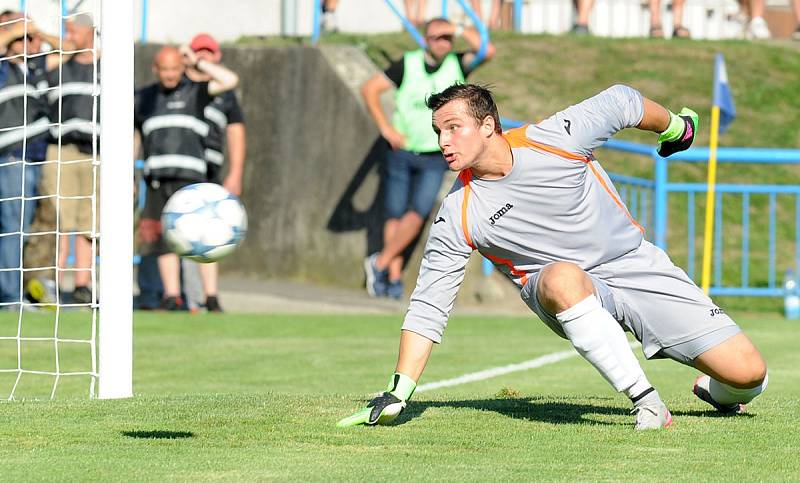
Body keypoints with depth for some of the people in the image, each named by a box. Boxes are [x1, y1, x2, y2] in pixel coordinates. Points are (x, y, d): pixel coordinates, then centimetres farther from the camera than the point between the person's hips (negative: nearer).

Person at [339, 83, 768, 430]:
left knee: (748, 374, -12)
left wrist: (674, 127, 23)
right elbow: (427, 306, -7)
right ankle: (646, 402, -36)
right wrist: (397, 394, -14)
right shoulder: (458, 215, -12)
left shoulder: (555, 138, -15)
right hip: (566, 292, -1)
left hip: (633, 263, 1)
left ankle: (713, 390, 27)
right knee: (562, 277, -41)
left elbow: (620, 102, 3)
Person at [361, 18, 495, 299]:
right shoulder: (408, 64, -3)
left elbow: (488, 51, -20)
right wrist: (385, 128, -8)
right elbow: (369, 88, -1)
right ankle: (394, 278, 5)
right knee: (395, 215, 0)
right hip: (402, 151, 1)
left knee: (418, 213, -14)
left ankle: (380, 263, -4)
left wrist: (460, 30, -16)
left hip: (435, 157, -1)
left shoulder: (458, 65, -2)